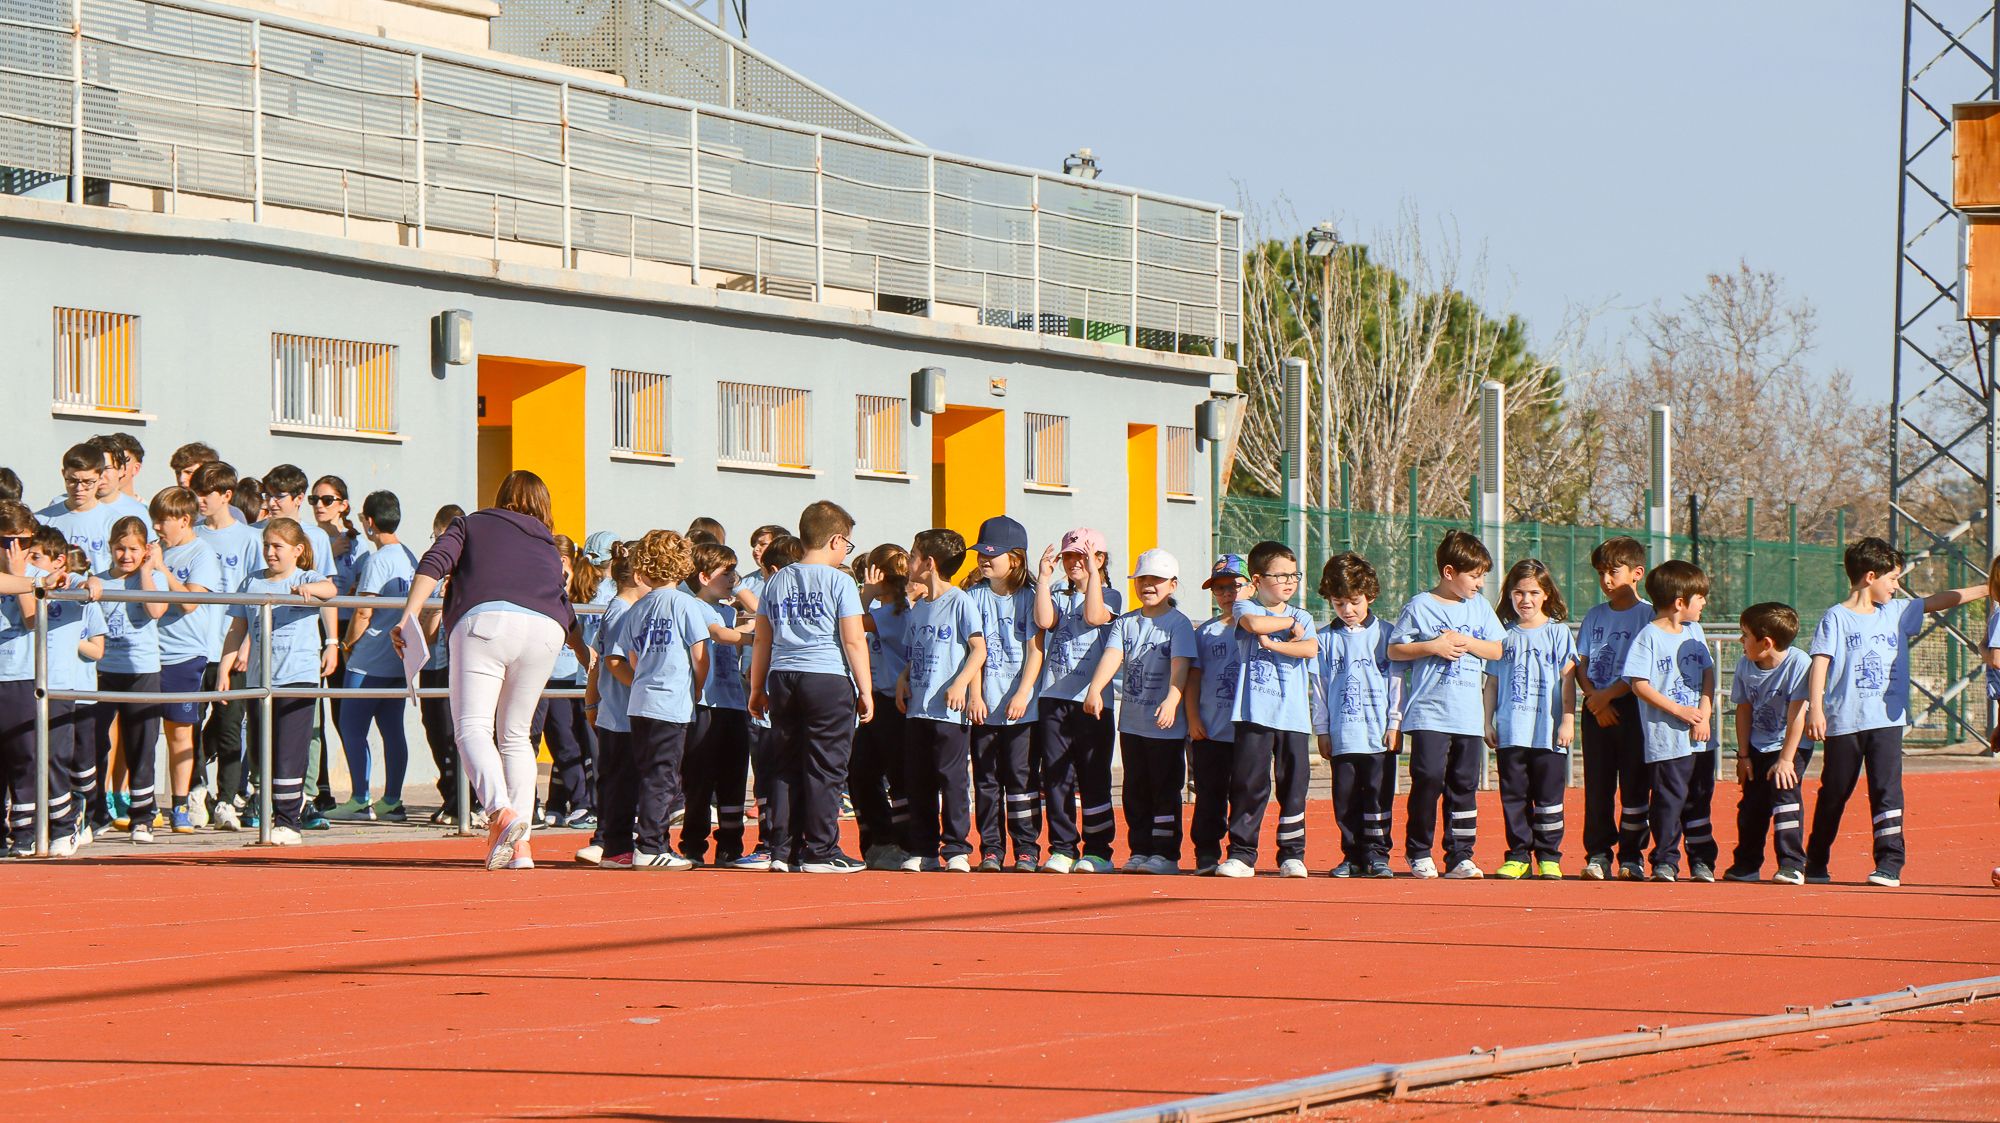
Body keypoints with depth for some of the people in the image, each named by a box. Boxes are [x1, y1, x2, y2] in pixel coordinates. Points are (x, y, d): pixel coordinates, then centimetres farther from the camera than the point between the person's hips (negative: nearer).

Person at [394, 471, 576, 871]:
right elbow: (567, 612, 31)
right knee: (515, 735, 17)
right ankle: (519, 842, 7)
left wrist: (408, 617, -3)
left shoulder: (471, 524, 24)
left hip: (485, 618, -4)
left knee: (473, 727, -11)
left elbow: (434, 564, 6)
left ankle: (501, 812, -37)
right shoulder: (548, 546, 32)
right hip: (544, 631, 4)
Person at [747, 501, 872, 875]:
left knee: (785, 768, 9)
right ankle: (820, 851, -1)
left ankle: (783, 850, 9)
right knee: (824, 767, -1)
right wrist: (865, 690, -1)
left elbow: (762, 640, 15)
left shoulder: (777, 582, 12)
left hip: (782, 678, 5)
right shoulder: (839, 581, -4)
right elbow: (853, 640, -7)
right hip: (828, 678, -5)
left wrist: (757, 689, 22)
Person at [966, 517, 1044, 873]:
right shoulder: (975, 597, 8)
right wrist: (975, 695, -6)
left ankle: (1027, 850, 2)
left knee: (1020, 777, -3)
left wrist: (1022, 695, -14)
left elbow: (1035, 650, -4)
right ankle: (990, 850, 7)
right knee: (986, 779, 3)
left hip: (1021, 707, -3)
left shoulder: (1028, 598, 0)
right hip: (984, 706, 3)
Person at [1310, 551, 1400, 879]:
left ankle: (1376, 855, 3)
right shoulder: (1326, 639, 8)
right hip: (1342, 737, 2)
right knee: (1345, 799, 2)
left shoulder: (1385, 634, 5)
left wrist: (1395, 723, 0)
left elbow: (1396, 680, 6)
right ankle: (1352, 856, 10)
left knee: (1376, 794, -3)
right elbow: (1319, 687, 10)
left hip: (1379, 735, -1)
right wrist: (1322, 730, 6)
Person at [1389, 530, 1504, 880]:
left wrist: (1466, 643, -5)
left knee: (1464, 786, 4)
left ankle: (1460, 856, 8)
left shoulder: (1479, 607, 13)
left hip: (1469, 715, 4)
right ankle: (1419, 853, 2)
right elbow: (1394, 649, 0)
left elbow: (1497, 650, 10)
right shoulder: (1420, 607, 0)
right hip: (1429, 712, -4)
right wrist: (1432, 647, -11)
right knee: (1428, 779, -10)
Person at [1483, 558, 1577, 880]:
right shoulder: (1504, 635, 10)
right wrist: (1488, 722, 7)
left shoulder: (1558, 633, 4)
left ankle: (1549, 856, 7)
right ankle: (1518, 855, 9)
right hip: (1510, 732, 2)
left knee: (1549, 796, 0)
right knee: (1513, 795, 3)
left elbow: (1567, 680, 1)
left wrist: (1568, 721, -6)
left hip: (1548, 732, -2)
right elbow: (1492, 682, 13)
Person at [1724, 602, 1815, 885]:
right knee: (1751, 803, 7)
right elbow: (1744, 710, 3)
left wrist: (1785, 759, -23)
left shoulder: (1798, 663, -23)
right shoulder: (1745, 665, -6)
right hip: (1758, 746, 6)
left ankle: (1792, 864, -17)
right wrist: (1743, 755, 2)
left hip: (1792, 745, -5)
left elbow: (1797, 715, -23)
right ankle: (1747, 864, 23)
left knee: (1784, 789, -22)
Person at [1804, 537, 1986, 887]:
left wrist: (1986, 589, 17)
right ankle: (1816, 864, 20)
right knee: (1833, 793, 7)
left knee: (1887, 790, -8)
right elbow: (1820, 663, -9)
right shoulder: (1836, 618, -2)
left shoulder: (1896, 613, 13)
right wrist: (1815, 708, -18)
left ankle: (1890, 864, -9)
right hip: (1843, 722, -3)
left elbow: (1938, 601, 17)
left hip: (1887, 720, 3)